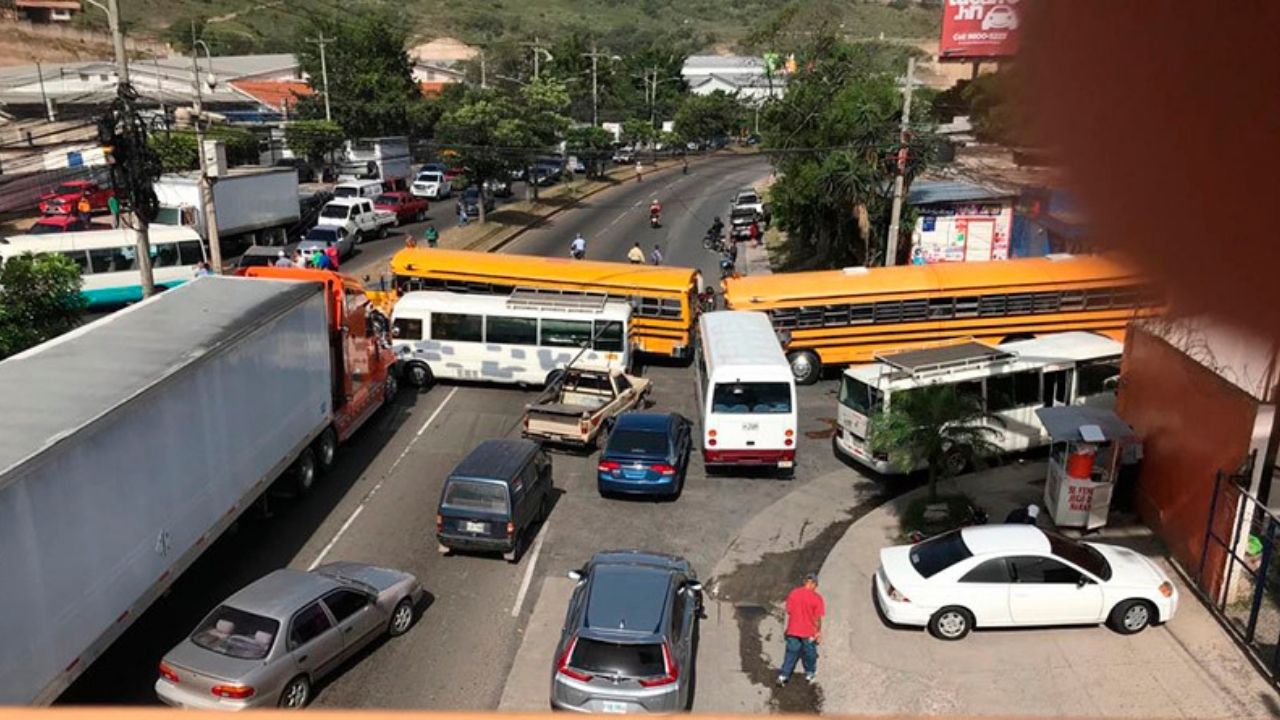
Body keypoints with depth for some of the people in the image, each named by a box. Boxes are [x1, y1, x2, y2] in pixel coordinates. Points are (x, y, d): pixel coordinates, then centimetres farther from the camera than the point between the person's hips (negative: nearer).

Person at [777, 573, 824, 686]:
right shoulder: (817, 598, -14)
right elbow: (818, 618, -11)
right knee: (809, 653, 19)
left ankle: (783, 675, 4)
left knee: (791, 653, 10)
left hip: (793, 631, 2)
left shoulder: (793, 593, -4)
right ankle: (810, 673, 35)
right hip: (809, 633, -2)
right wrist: (819, 631, 2)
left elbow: (789, 612, 3)